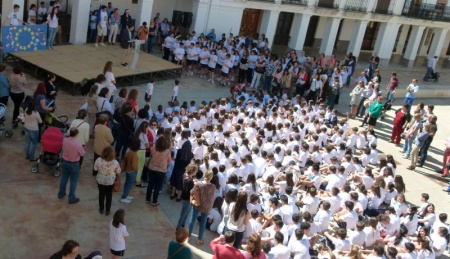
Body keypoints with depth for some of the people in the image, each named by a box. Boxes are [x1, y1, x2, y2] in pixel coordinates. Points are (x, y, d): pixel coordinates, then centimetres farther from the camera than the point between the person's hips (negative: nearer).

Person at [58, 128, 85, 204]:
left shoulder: (64, 140, -13)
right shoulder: (78, 145, -30)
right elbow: (82, 154, -12)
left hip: (65, 162, 6)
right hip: (74, 164, -6)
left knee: (64, 178, 24)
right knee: (73, 181, 10)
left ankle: (61, 194, 41)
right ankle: (72, 198, 21)